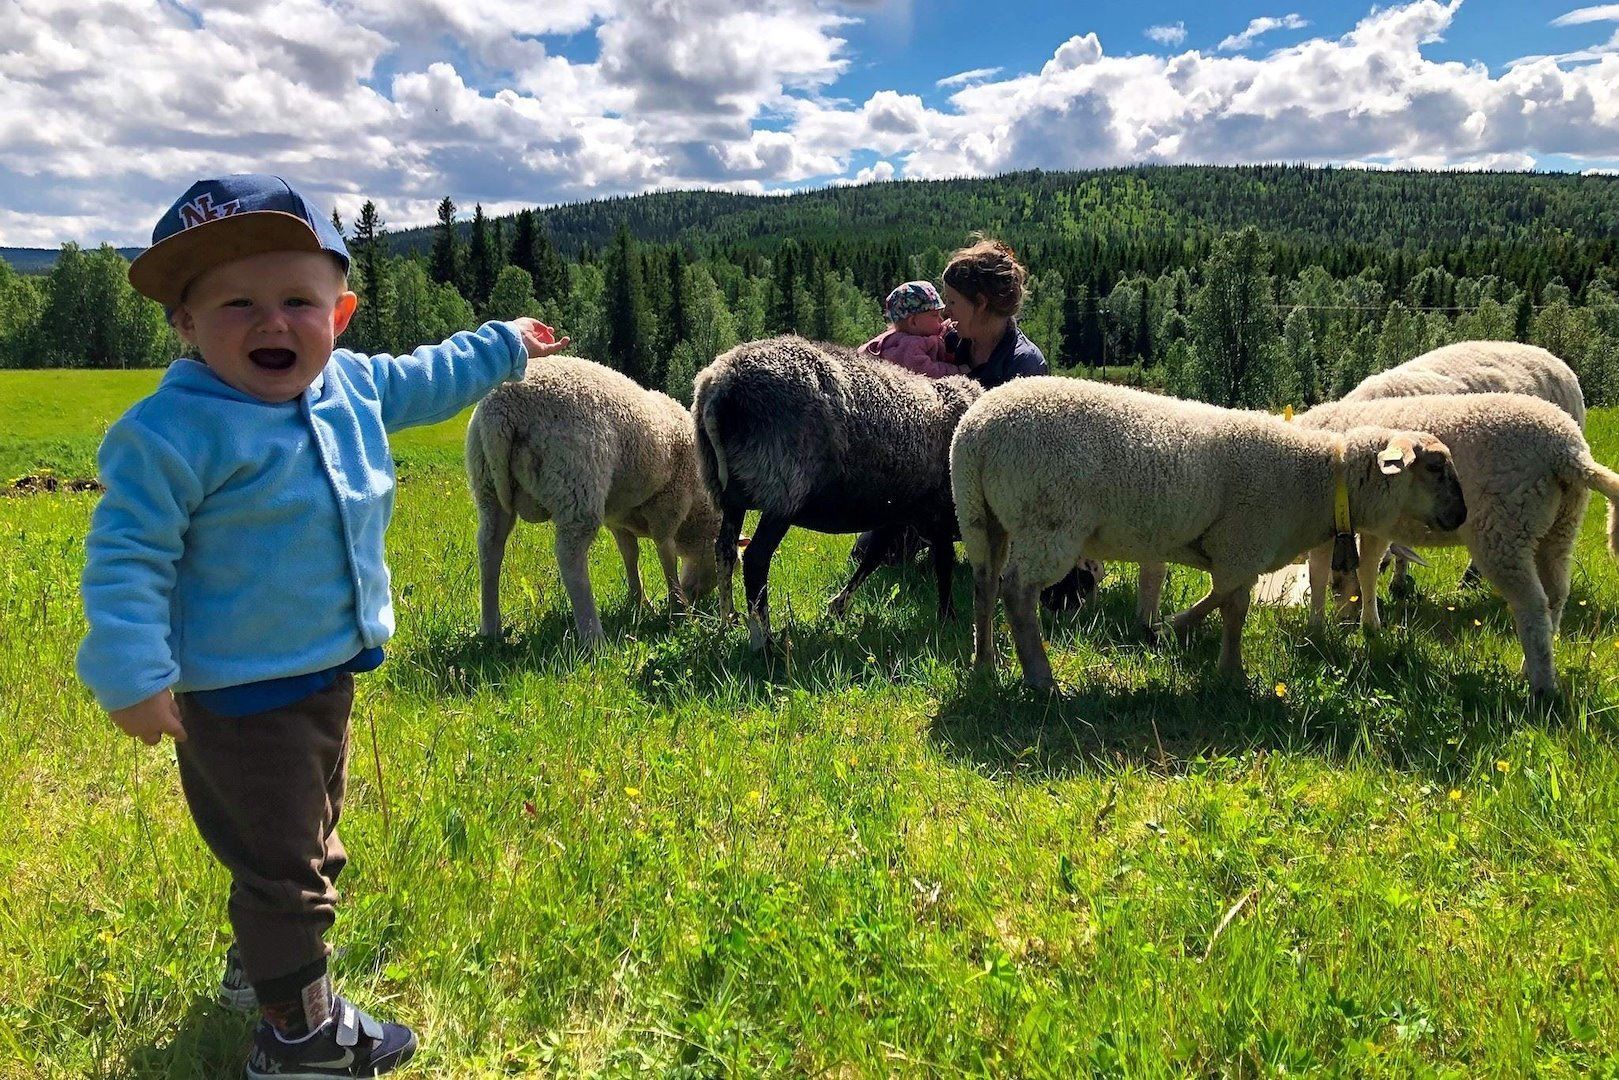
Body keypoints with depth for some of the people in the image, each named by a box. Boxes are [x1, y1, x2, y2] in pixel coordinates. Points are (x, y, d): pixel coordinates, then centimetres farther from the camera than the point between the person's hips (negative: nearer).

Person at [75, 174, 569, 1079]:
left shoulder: (353, 387, 0)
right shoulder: (176, 429, -22)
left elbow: (426, 378, 21)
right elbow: (126, 555, -20)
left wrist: (504, 347, 31)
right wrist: (133, 674, -23)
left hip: (327, 675, 8)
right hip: (241, 694, -8)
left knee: (307, 841, 26)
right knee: (285, 865, 4)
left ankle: (260, 962, 51)